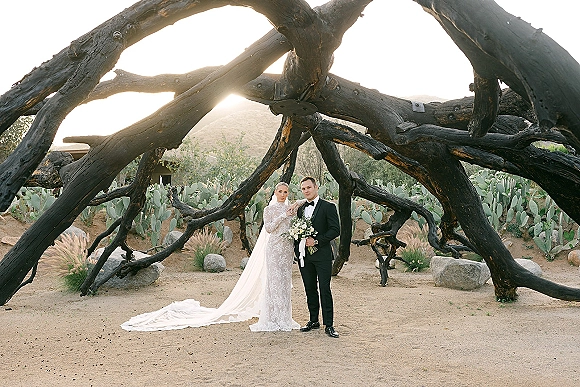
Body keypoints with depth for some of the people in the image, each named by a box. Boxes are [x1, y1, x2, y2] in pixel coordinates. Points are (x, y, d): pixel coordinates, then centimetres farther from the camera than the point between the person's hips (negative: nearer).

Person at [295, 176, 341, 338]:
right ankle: (313, 320, 22)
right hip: (304, 256, 6)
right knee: (310, 289, 11)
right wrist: (297, 249, 7)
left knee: (324, 289, -4)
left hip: (322, 255, -5)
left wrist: (316, 241, -17)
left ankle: (329, 325, 1)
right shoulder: (300, 209, 15)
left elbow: (335, 230, -10)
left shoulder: (328, 207, -3)